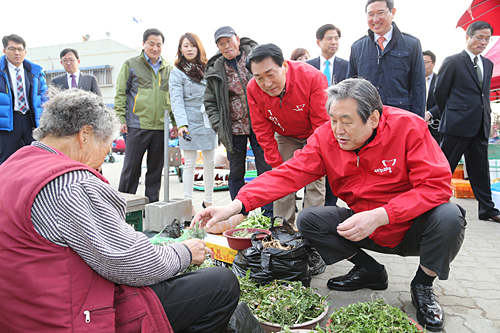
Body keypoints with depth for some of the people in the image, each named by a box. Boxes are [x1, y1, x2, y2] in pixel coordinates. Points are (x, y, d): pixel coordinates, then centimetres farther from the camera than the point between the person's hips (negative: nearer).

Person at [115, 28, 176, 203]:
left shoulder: (168, 69, 14)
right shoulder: (130, 64, 5)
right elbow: (120, 94, 4)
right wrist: (121, 119, -4)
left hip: (160, 127, 3)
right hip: (137, 125, -3)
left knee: (156, 168, 9)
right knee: (131, 167, 2)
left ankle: (153, 203, 20)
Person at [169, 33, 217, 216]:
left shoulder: (206, 69, 16)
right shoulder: (177, 73, 1)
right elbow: (177, 101, -9)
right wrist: (181, 124, -23)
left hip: (209, 122, 5)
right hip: (191, 123, -4)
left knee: (210, 163, 8)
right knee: (190, 164, -1)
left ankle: (208, 201, 22)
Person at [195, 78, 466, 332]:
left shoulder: (408, 127, -20)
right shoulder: (326, 137, -11)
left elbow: (437, 185, -24)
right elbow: (288, 174, -20)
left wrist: (380, 215, -35)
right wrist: (236, 205, -32)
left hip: (412, 227, -3)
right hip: (364, 230, 3)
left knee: (448, 217, -32)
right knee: (308, 220, -13)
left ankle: (423, 285, -1)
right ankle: (369, 271, 9)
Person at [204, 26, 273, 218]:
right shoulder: (215, 70, 6)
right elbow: (210, 102, 11)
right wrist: (218, 127, -1)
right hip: (234, 128, 2)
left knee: (265, 169, 0)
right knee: (236, 172, 8)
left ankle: (268, 215, 10)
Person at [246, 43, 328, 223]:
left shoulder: (313, 78, -32)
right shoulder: (253, 89, -22)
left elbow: (322, 124, -24)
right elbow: (263, 131, -12)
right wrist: (277, 165, -13)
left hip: (313, 135, -2)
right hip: (285, 137, 3)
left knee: (315, 182, -8)